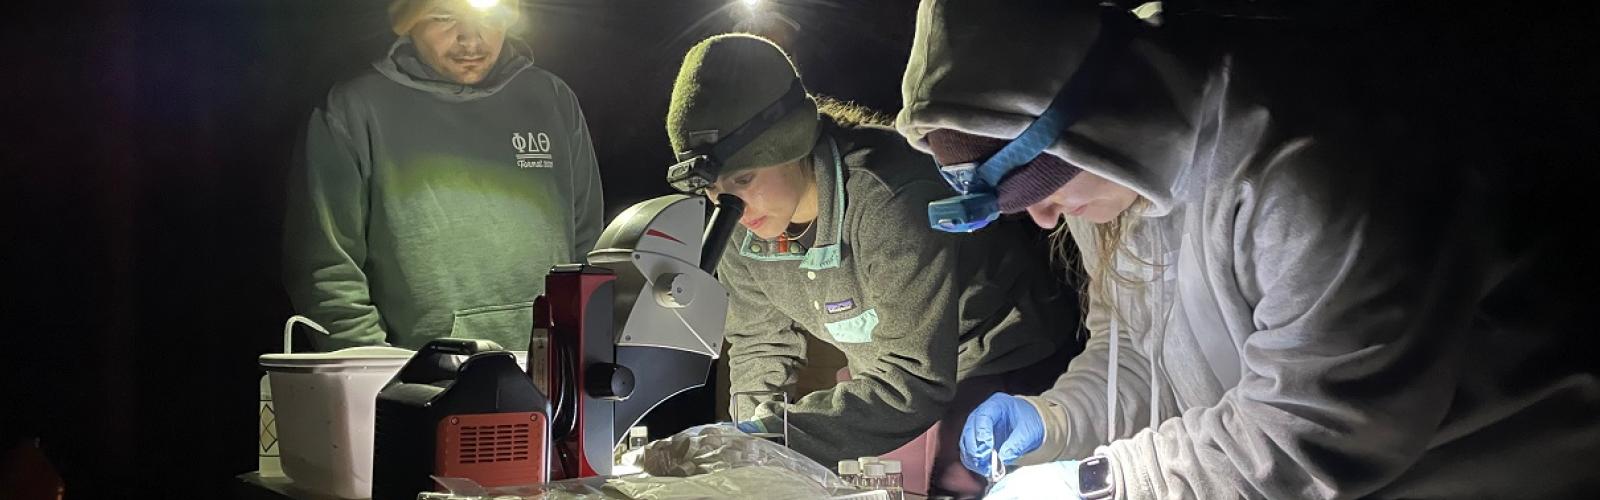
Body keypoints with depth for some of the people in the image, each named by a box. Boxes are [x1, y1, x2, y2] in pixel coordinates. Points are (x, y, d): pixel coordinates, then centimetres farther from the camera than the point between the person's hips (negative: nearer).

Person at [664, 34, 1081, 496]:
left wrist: (773, 436, -41)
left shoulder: (891, 198, -34)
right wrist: (752, 432, -18)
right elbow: (758, 346, 2)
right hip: (896, 378, 6)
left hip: (1008, 367, -6)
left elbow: (913, 380, -35)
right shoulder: (743, 232, -10)